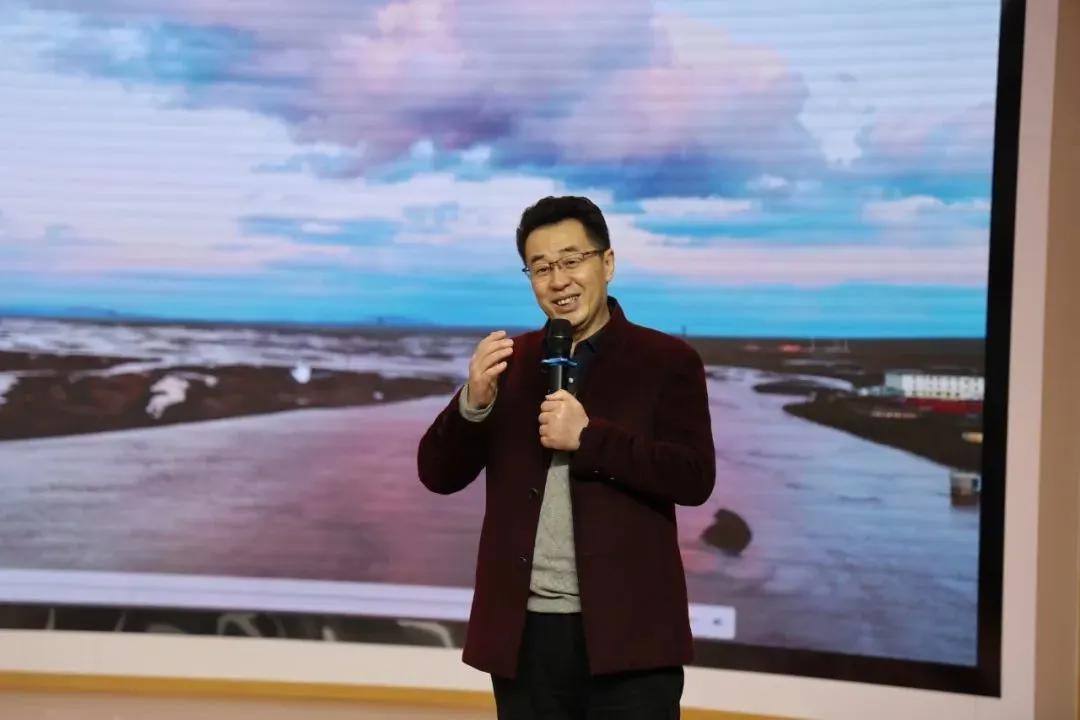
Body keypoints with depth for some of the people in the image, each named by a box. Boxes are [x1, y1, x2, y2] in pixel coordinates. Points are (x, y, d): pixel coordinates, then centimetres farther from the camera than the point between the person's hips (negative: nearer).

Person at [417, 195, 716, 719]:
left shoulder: (667, 361, -1)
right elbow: (438, 474, 5)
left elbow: (695, 479, -10)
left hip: (626, 633, -3)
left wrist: (588, 437, -20)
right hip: (525, 633, 3)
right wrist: (474, 400, -15)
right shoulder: (507, 362, 9)